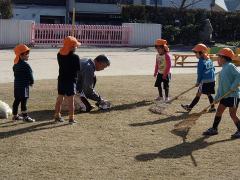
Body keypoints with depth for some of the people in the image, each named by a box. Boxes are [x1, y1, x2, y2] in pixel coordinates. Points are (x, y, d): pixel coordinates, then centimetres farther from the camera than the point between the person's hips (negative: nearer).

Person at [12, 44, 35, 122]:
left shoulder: (15, 64, 10)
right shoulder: (26, 65, -17)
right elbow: (30, 75, -16)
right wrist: (32, 82, 4)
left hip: (17, 85, 9)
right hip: (23, 86, -9)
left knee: (17, 100, 15)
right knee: (24, 101, -4)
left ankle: (15, 115, 24)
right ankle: (25, 116, 1)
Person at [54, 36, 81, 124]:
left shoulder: (59, 55, 0)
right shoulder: (75, 57, -16)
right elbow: (78, 68, -10)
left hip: (61, 79, 5)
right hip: (70, 80, -5)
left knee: (60, 98, 16)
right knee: (71, 100, 1)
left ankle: (57, 116, 25)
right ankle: (71, 118, 4)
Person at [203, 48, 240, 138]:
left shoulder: (230, 66, -12)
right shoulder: (223, 69, 15)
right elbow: (221, 85, 18)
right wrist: (217, 97, 15)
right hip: (225, 95, 9)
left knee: (232, 114, -4)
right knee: (219, 111, 11)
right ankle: (214, 129, 20)